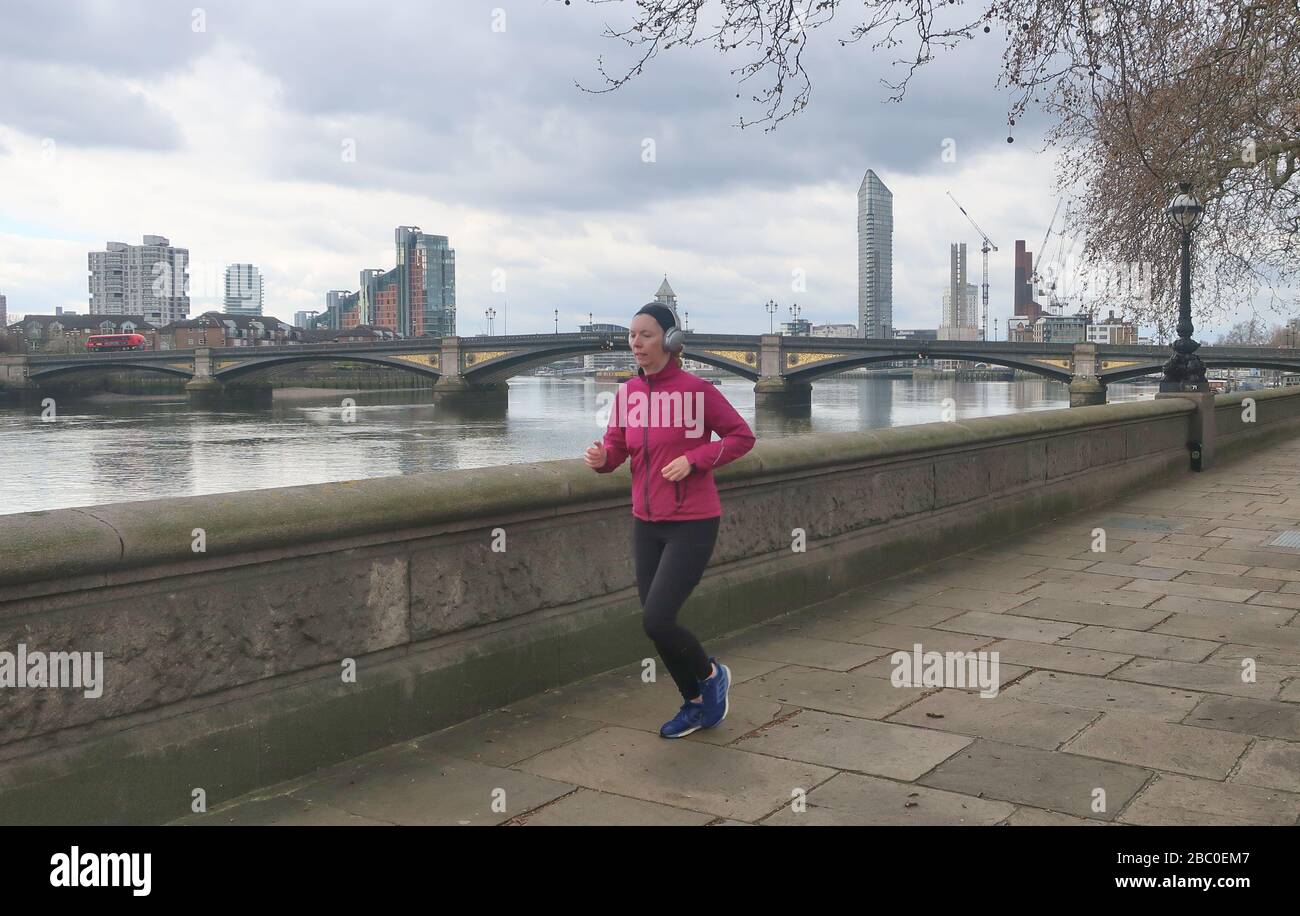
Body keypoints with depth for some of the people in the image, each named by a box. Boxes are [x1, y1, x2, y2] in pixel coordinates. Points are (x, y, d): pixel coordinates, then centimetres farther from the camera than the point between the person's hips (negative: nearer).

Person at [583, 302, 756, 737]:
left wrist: (693, 460, -17)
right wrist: (601, 457, -16)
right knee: (655, 622, 11)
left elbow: (742, 436, -6)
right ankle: (696, 703, 33)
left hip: (692, 524, -6)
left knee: (656, 620, -13)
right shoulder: (628, 391, 3)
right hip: (646, 523, 6)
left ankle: (711, 674, 18)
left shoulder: (696, 388, -14)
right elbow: (616, 445, 7)